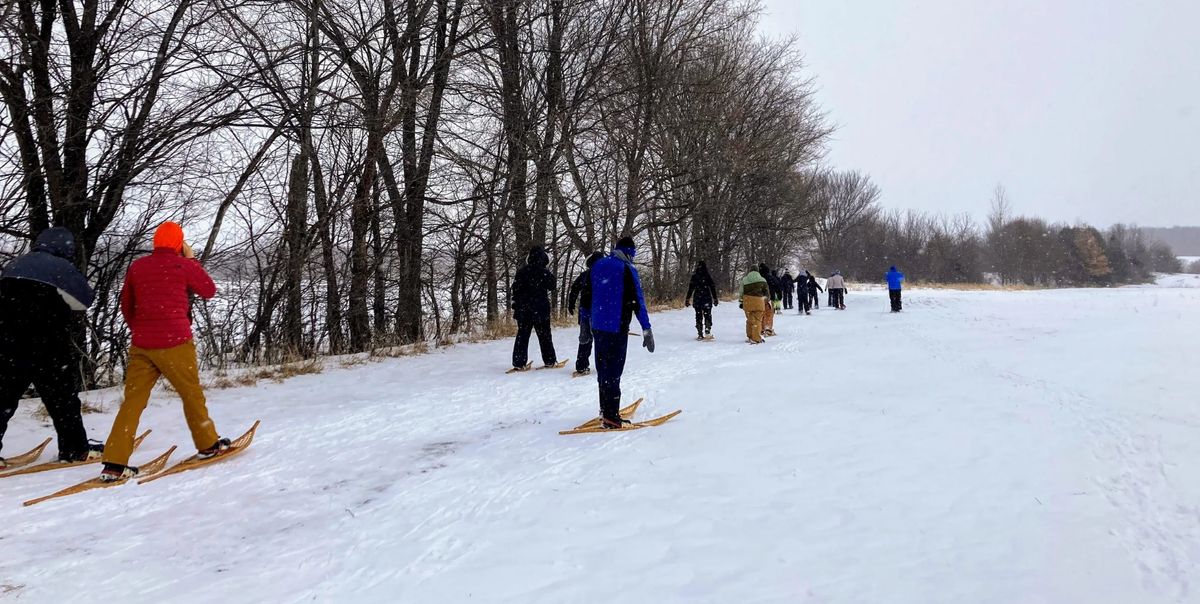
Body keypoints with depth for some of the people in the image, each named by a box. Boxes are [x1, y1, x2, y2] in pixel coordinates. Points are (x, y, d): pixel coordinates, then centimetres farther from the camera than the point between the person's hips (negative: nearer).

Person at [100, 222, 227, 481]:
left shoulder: (136, 267, 8)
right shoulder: (184, 265, -4)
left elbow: (126, 306, 18)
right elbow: (209, 291, 11)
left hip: (141, 345, 3)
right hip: (175, 343, -3)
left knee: (133, 401, 3)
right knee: (192, 394, 13)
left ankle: (114, 463, -3)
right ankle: (208, 444, 26)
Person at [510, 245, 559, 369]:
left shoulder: (522, 271, 1)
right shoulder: (544, 273, -11)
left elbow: (515, 289, 4)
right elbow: (552, 287, 2)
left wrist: (515, 305, 13)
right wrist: (551, 277, 18)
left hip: (523, 309, 3)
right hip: (540, 309, -3)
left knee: (522, 335, 5)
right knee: (544, 335, 9)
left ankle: (518, 362, 1)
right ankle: (550, 360, 15)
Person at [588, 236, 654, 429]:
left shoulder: (597, 266, 9)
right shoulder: (627, 270, -11)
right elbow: (637, 301, -15)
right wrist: (647, 329, -14)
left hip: (597, 326, 7)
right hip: (617, 328, -7)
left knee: (603, 368, 16)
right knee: (613, 371, -5)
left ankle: (606, 409, 25)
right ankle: (610, 417, -5)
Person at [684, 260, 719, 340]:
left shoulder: (694, 276, -3)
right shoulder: (708, 276, -3)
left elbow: (690, 288, -2)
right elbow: (713, 288, 0)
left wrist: (687, 299, 5)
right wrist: (715, 299, 8)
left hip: (697, 299, 1)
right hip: (707, 299, -1)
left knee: (698, 316, 7)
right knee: (707, 315, 6)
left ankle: (700, 334, 4)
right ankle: (707, 331, -8)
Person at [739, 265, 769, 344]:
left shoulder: (744, 279, 7)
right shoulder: (762, 280, 5)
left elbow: (741, 292, 8)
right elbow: (767, 292, 10)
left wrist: (740, 302, 20)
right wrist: (767, 301, 25)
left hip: (747, 301, 2)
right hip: (758, 302, -2)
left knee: (750, 320, 15)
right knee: (757, 320, 1)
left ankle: (749, 337, 21)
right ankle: (756, 339, -3)